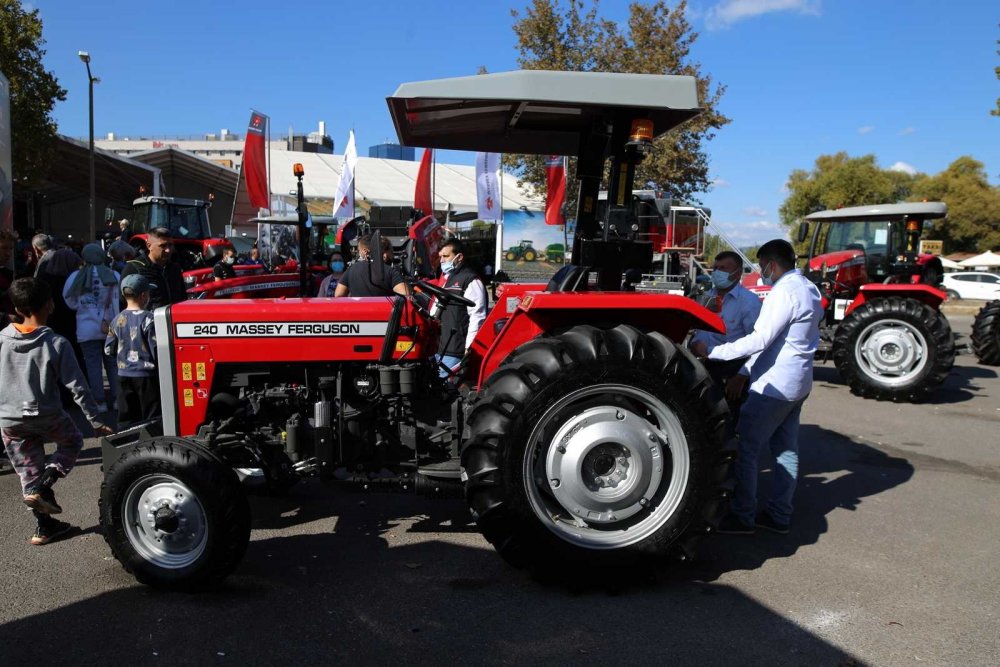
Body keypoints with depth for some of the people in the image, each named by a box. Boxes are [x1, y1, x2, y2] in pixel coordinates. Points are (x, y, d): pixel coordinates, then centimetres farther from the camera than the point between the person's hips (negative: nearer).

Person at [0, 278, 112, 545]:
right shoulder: (56, 343, -12)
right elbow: (77, 386, -12)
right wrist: (95, 421, -7)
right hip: (46, 416, -3)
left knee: (29, 473, 15)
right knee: (72, 443, 24)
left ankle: (44, 525, 20)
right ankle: (42, 487, 3)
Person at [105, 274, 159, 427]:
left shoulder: (117, 320, 3)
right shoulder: (148, 319, -14)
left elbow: (109, 350, 7)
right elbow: (156, 349, -15)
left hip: (124, 375, 5)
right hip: (146, 375, -5)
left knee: (126, 417, 12)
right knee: (151, 416, 2)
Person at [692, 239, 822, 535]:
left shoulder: (784, 291, -19)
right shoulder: (809, 289, 13)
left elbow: (760, 340, -26)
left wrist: (711, 351, -24)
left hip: (774, 385, -10)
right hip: (798, 383, 10)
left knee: (745, 449, -2)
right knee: (786, 449, 14)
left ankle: (742, 517, 5)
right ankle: (779, 515, 22)